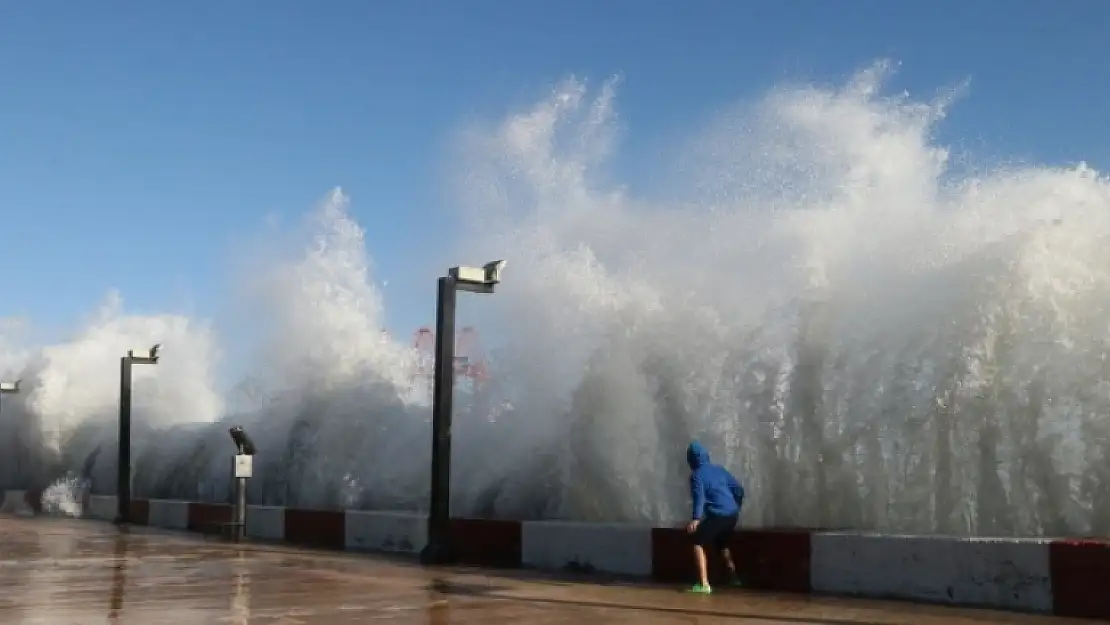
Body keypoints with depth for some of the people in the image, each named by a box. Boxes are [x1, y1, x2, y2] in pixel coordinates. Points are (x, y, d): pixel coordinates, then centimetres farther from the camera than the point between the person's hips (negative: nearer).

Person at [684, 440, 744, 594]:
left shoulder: (696, 475, -2)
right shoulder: (719, 469, 17)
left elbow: (699, 497, -19)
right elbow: (738, 488, 18)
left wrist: (696, 519, -31)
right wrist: (736, 507, 32)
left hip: (717, 515, -7)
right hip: (733, 514, 7)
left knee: (698, 544, -1)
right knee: (721, 544, 31)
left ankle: (704, 584, -15)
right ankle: (733, 577, 42)